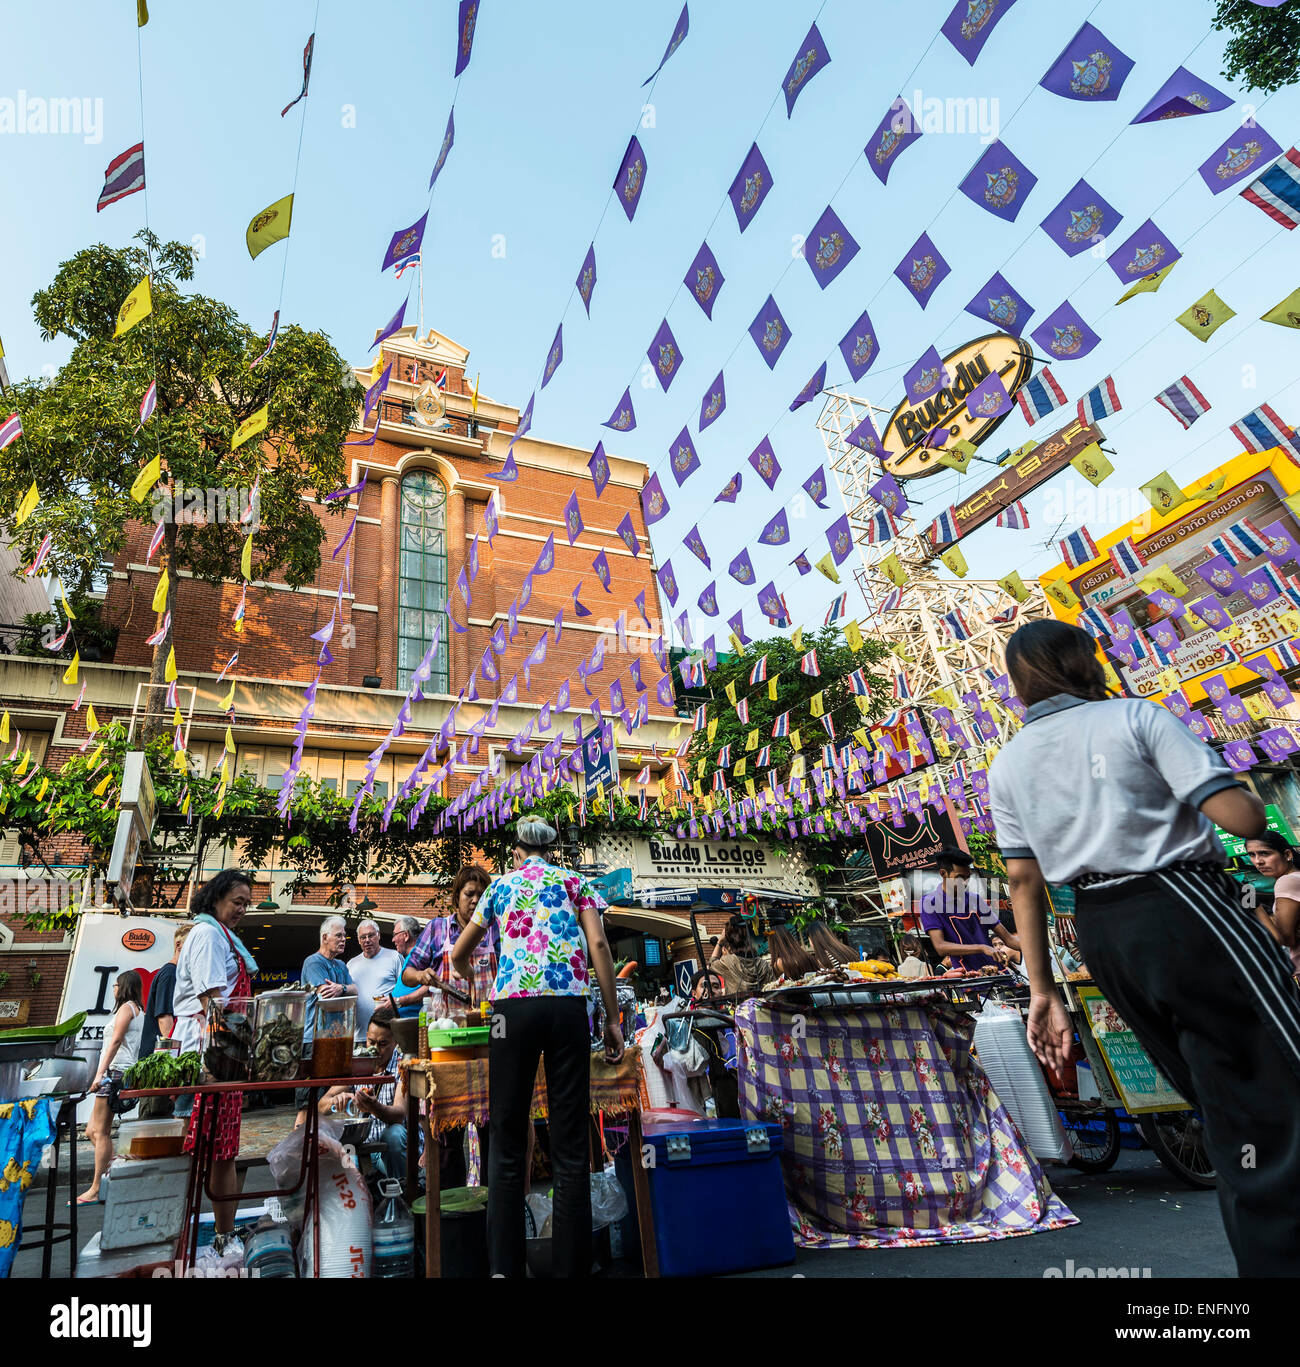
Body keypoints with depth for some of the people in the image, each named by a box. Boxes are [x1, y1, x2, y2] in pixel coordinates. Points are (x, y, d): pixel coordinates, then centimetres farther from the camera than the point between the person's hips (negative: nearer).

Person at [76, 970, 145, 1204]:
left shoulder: (127, 1007, -6)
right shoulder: (140, 1011, 23)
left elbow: (116, 1041, -16)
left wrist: (100, 1073, -21)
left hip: (115, 1071, -10)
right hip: (121, 1074, 10)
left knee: (100, 1132, -7)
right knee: (92, 1131, 12)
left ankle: (95, 1190, -5)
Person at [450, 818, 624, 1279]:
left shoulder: (501, 884, 19)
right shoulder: (575, 882, 16)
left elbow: (459, 955, 28)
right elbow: (598, 944, 1)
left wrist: (469, 975, 51)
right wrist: (613, 1020, 2)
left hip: (515, 1006, 0)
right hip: (568, 1006, 0)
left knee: (506, 1141, 8)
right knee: (570, 1142, 5)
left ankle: (505, 1265, 8)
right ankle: (571, 1265, 7)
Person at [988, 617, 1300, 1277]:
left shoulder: (1007, 765, 9)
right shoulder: (1133, 716, -4)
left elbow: (1024, 881, 6)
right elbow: (1243, 817, -11)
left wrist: (1042, 990, 8)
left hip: (1099, 931, 6)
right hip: (1182, 906, -6)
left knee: (1231, 1111, 17)